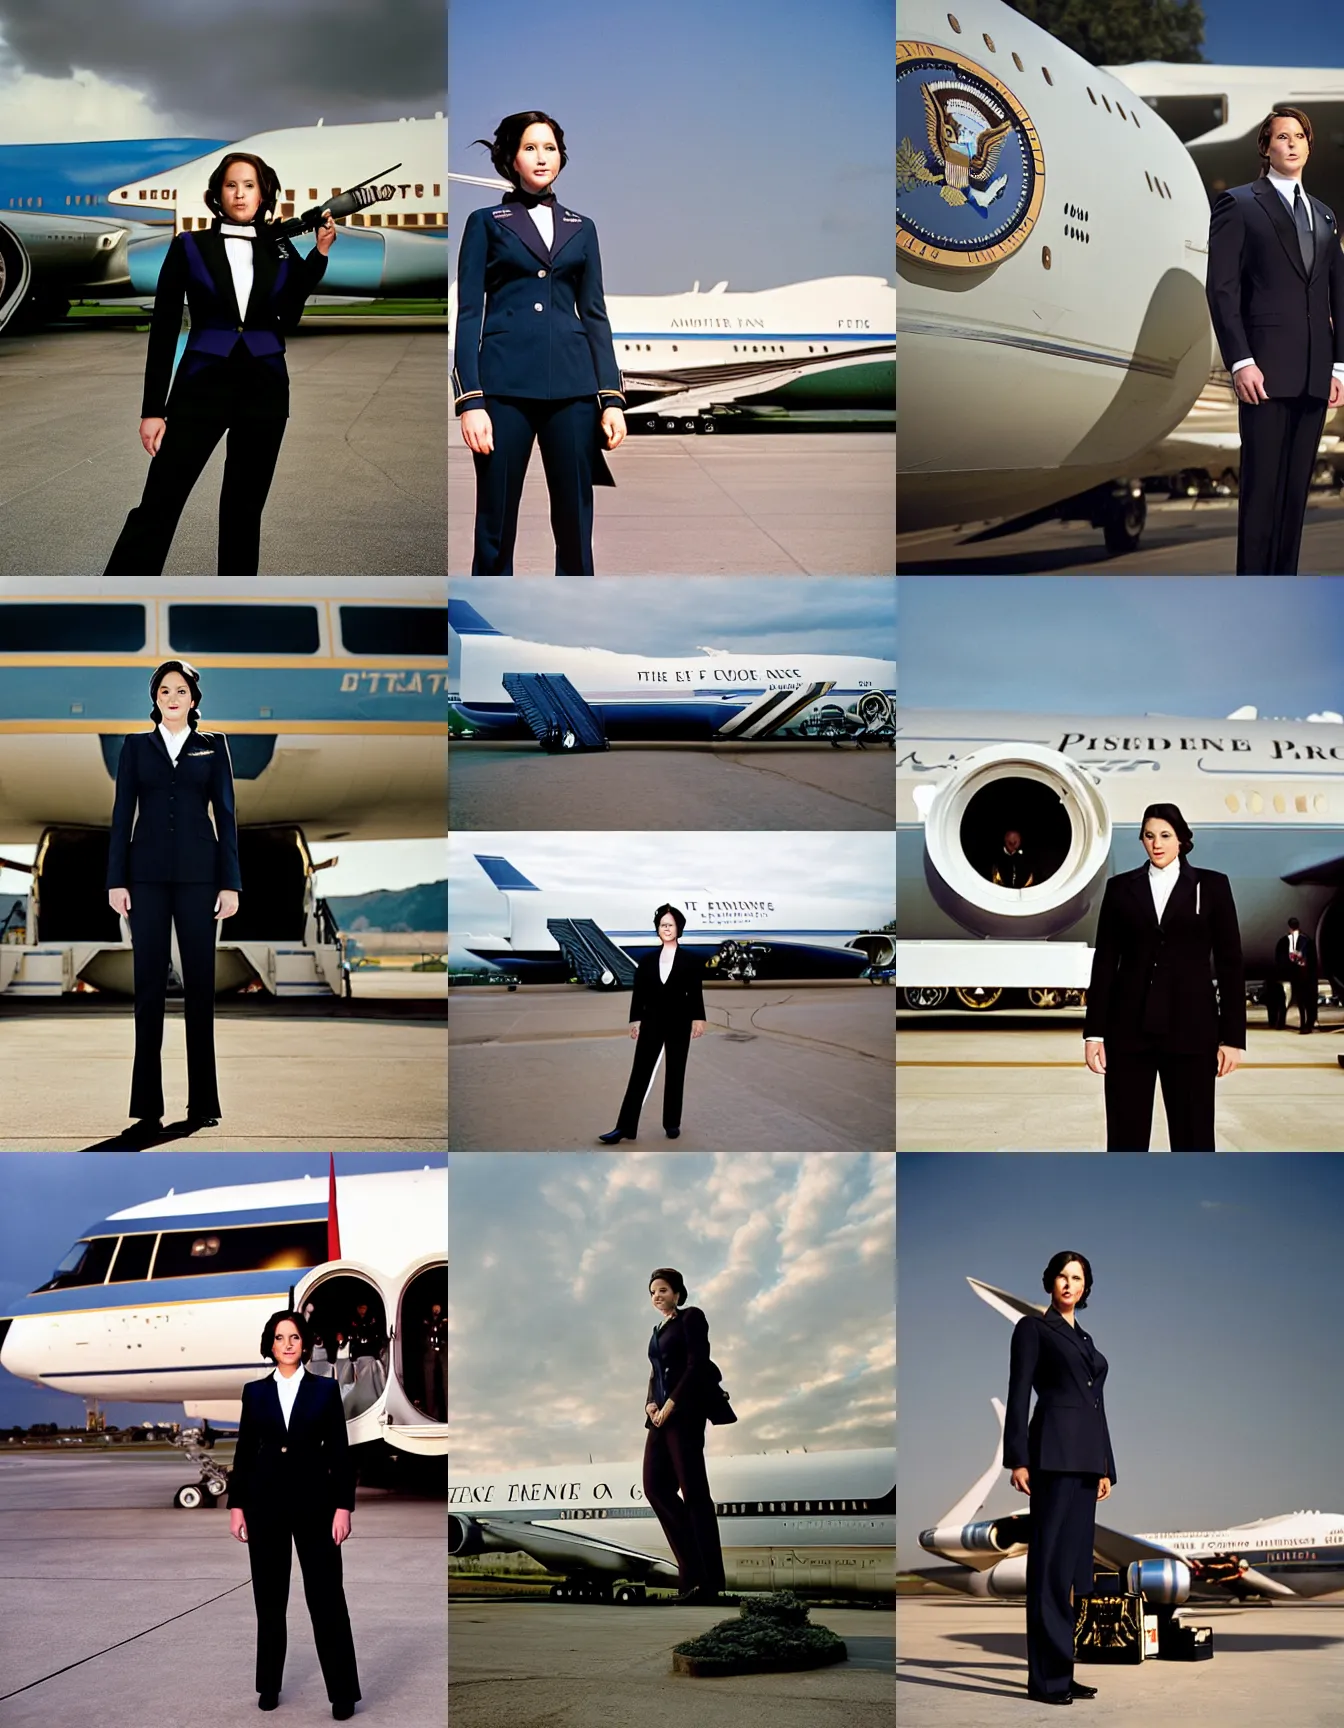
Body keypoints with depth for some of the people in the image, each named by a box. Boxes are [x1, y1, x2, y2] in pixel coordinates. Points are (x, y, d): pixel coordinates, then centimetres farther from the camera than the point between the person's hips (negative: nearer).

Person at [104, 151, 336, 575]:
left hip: (264, 391, 3)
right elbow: (164, 329, 2)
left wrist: (319, 254, -8)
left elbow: (290, 317, -3)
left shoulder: (281, 251, 10)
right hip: (202, 385, -3)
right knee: (157, 507, -9)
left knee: (245, 509, 9)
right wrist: (153, 408, -4)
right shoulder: (190, 247, 4)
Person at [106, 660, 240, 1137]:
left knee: (200, 984, -1)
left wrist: (230, 883, -2)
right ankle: (147, 1102, 4)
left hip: (197, 875, 0)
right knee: (149, 984, 0)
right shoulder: (136, 746, 10)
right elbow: (122, 814, 6)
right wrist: (116, 880, -1)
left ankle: (203, 1101, 4)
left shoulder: (212, 746, 9)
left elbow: (226, 814, 5)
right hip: (147, 874, 0)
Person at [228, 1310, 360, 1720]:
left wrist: (343, 1506, -8)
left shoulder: (325, 1389, 1)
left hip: (314, 1500, -2)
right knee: (269, 1596, 8)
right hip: (266, 1501, 2)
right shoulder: (254, 1391, 5)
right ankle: (269, 1685, 20)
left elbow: (339, 1452, -1)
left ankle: (343, 1691, 2)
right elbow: (244, 1451, 7)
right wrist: (236, 1506, 2)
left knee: (326, 1595, -3)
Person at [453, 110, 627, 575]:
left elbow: (595, 314, 14)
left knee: (575, 520, 2)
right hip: (505, 384, -3)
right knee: (496, 523, -1)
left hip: (572, 385, 3)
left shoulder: (581, 228, 16)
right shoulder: (486, 223, 7)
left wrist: (612, 398, 4)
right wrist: (470, 400, -9)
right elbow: (468, 314, 2)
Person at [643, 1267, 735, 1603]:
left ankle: (710, 1578, -9)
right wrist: (650, 1403, 0)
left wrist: (671, 1403, -16)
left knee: (693, 1490, -10)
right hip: (662, 1414, 8)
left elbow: (697, 1365, -10)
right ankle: (692, 1564, 2)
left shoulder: (690, 1318, 0)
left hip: (685, 1411, -8)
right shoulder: (658, 1330, 23)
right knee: (655, 1486, -3)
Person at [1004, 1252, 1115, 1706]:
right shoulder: (1033, 1328, 1)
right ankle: (1045, 1678, -7)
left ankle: (1062, 1671, 13)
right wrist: (1017, 1459, -14)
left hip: (1086, 1456, 7)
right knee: (1051, 1563, -8)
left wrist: (1105, 1467, 16)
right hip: (1054, 1451, -7)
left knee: (1072, 1564, 8)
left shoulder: (1085, 1340, 22)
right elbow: (1018, 1395, -6)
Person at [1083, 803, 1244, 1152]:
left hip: (1191, 1029, -1)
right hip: (1129, 1028, 1)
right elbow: (1105, 961, 6)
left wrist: (1233, 1036, -3)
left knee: (1193, 1138, 1)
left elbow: (1230, 962, 2)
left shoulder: (1211, 886, 4)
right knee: (1125, 1138, 3)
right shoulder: (1121, 888, 7)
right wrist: (1094, 1032, 1)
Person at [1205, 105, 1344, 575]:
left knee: (1296, 488, 5)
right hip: (1266, 369, -5)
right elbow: (1222, 289, -5)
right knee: (1262, 487, -5)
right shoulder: (1238, 204, 2)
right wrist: (1241, 362, -14)